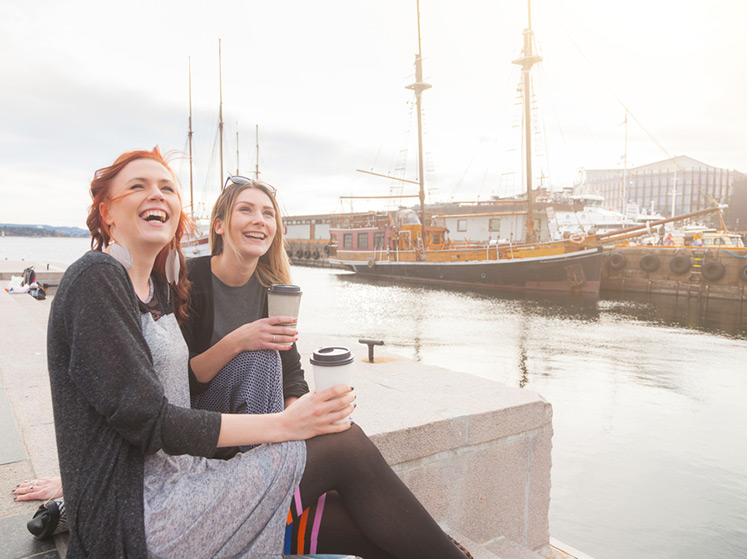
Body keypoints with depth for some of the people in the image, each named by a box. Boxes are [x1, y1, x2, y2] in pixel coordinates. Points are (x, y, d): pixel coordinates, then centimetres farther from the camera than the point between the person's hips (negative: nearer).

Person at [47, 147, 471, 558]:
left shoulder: (158, 286, 13)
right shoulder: (96, 279, -13)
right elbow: (144, 419, -20)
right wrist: (283, 424, -22)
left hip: (174, 485, 8)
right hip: (133, 522, -8)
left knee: (368, 521, -5)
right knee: (344, 444, -16)